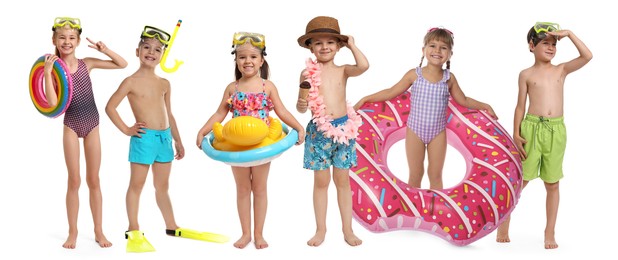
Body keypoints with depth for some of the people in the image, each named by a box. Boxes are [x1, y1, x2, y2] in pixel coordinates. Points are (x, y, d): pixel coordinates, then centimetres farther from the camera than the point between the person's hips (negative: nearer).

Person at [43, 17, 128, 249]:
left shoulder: (87, 63, -3)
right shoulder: (54, 68, -8)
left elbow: (123, 64, 1)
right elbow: (53, 102, -20)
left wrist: (104, 50, -13)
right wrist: (47, 72, -24)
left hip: (92, 125, 2)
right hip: (71, 126, -2)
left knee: (93, 180, 7)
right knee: (74, 181, 2)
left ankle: (99, 231, 16)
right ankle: (73, 231, 15)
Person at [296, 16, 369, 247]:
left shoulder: (343, 71, 3)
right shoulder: (308, 73, -1)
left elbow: (363, 66, -19)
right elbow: (302, 107, 2)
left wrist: (351, 44, -4)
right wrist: (301, 105, -21)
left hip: (343, 128, 1)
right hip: (319, 131, -1)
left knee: (342, 181, 9)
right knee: (321, 181, 7)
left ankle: (347, 229, 17)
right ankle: (321, 229, 18)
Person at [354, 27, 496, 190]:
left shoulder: (449, 78, -2)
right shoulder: (414, 75, -7)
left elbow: (463, 100, 11)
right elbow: (391, 92, -1)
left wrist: (484, 106, 7)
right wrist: (365, 99, -2)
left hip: (438, 133, 1)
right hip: (415, 131, -1)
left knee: (435, 175, 10)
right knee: (415, 175, 8)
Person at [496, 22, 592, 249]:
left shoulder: (561, 70, 8)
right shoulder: (526, 74, 3)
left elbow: (587, 56, -3)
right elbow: (520, 106, 3)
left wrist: (569, 33, -5)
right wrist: (516, 134, -3)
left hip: (556, 130, 2)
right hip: (532, 128, -2)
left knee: (552, 184, 8)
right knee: (520, 180, 4)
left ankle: (550, 232, 16)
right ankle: (503, 224, 19)